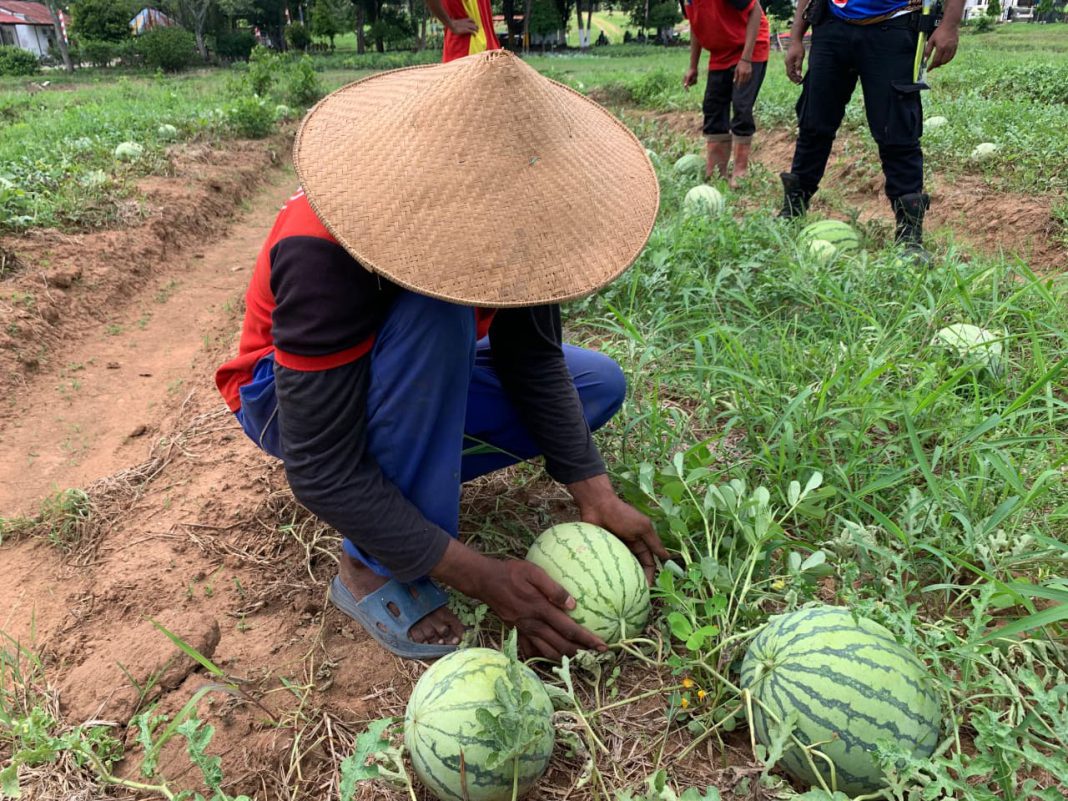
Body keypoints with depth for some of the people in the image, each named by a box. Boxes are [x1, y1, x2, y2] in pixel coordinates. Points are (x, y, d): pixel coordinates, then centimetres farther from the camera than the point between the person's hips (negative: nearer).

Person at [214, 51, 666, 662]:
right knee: (437, 316, -38)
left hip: (420, 380, 6)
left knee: (601, 385, -3)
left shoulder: (497, 211, -21)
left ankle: (407, 472, -4)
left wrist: (594, 494, -21)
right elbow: (321, 472, -36)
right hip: (291, 398, -6)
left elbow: (532, 358, -13)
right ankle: (376, 571, -23)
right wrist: (480, 576, -37)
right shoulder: (324, 251, -38)